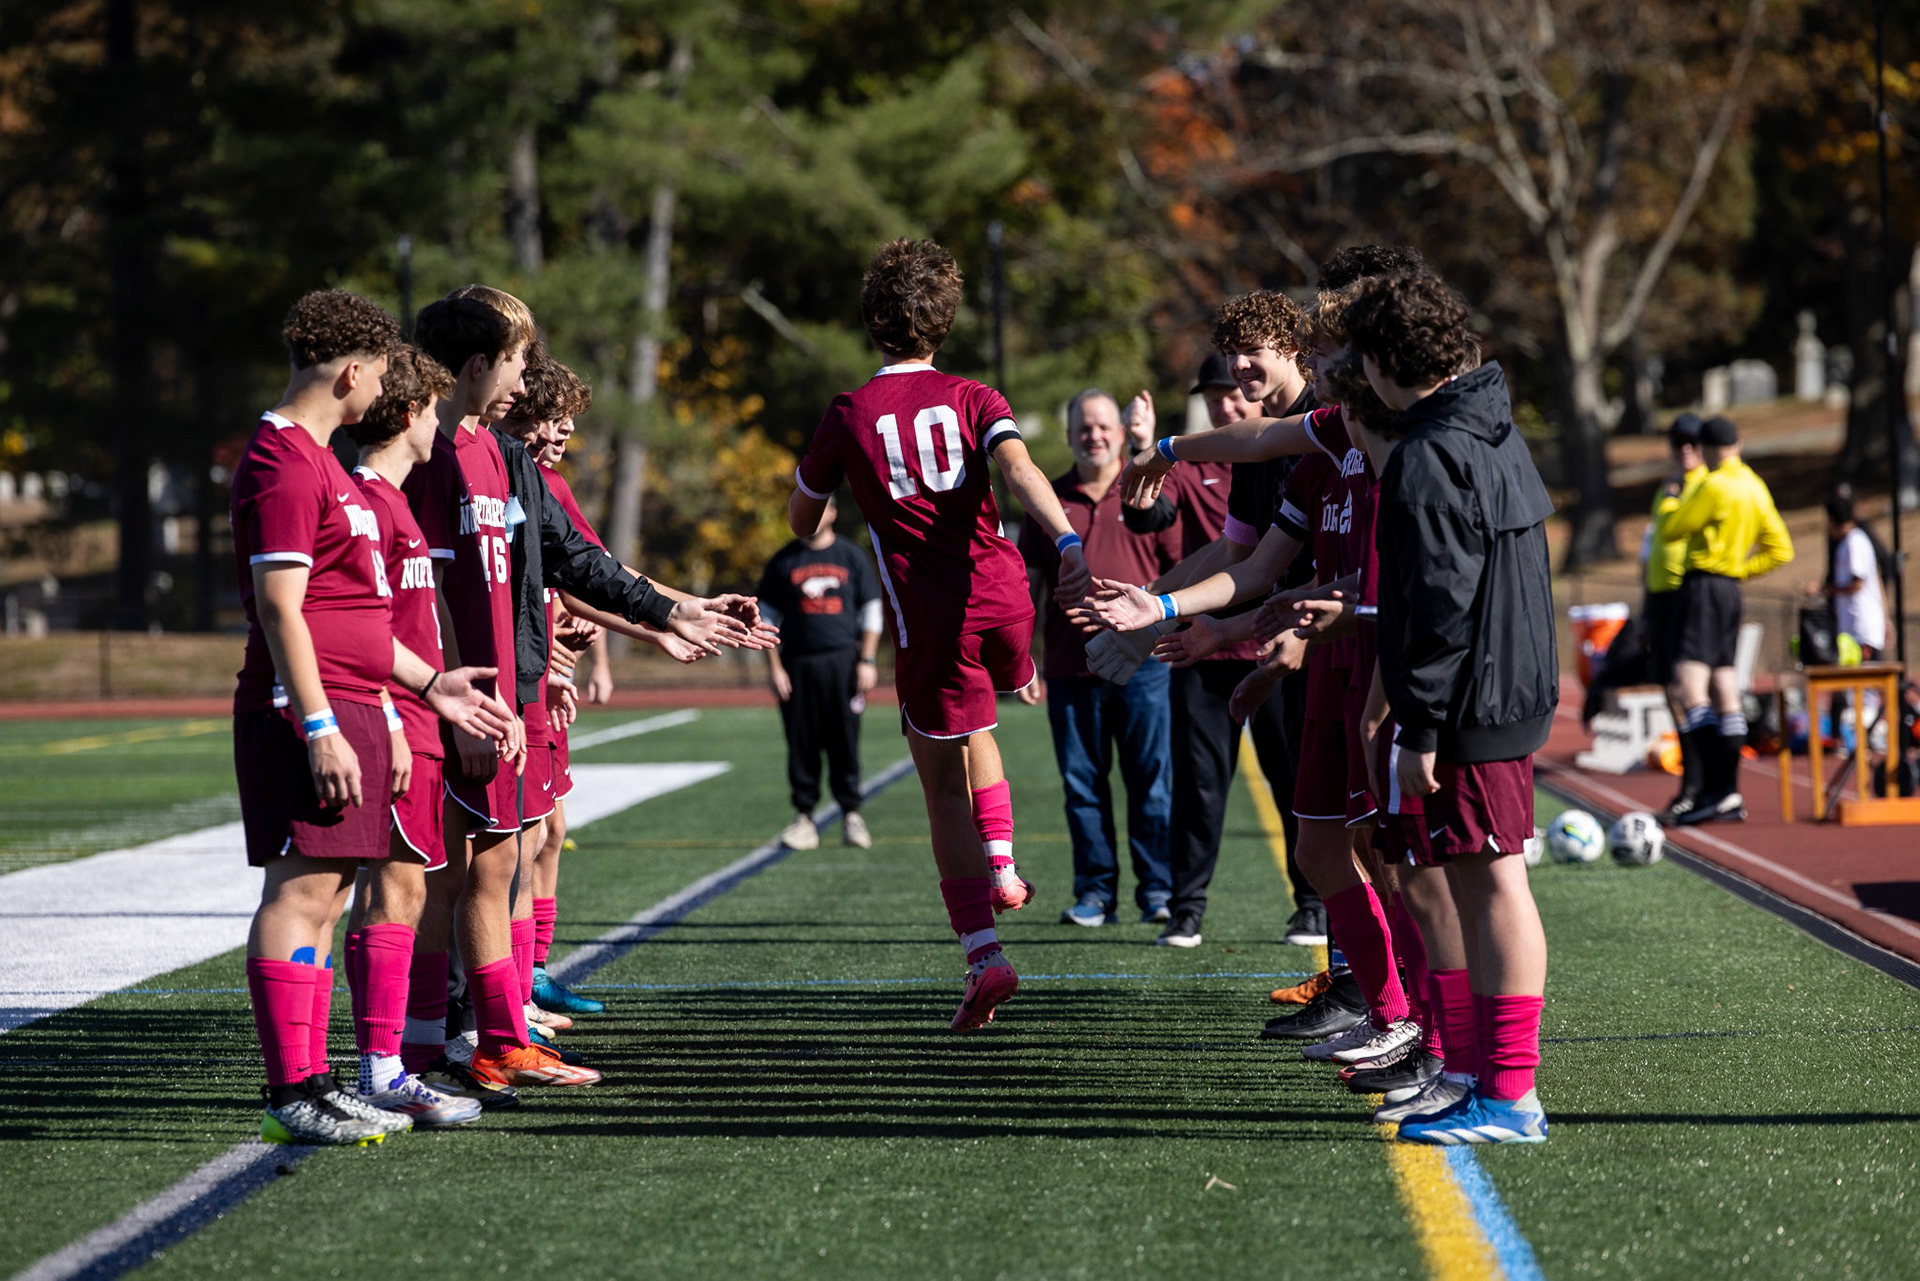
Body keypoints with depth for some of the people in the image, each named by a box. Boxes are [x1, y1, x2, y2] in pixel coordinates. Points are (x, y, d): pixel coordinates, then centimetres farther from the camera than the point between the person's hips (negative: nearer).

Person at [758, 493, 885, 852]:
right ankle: (804, 816, 5)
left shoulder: (852, 556, 9)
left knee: (845, 741, -2)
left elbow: (870, 612, 9)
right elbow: (767, 617, 9)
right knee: (801, 744, 0)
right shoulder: (783, 562, 9)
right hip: (797, 664, 1)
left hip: (842, 662, -1)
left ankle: (851, 815, 5)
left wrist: (868, 661, 0)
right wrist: (774, 667, 0)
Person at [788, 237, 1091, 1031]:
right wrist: (1068, 543, -29)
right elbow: (1018, 467, -16)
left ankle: (983, 955, -6)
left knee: (945, 786, 3)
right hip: (1002, 594, 3)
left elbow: (801, 520, 14)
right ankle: (1001, 867, 23)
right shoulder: (972, 400, 4)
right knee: (973, 731, 34)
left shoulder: (848, 416, 3)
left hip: (930, 620, -3)